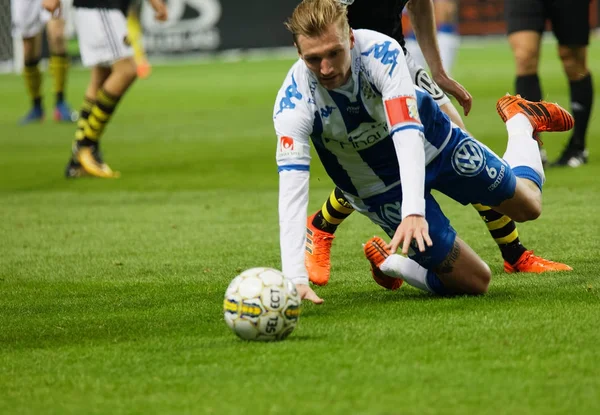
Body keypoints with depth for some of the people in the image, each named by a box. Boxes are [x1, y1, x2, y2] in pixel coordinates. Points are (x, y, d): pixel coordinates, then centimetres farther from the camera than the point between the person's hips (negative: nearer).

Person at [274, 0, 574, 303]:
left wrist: (414, 210, -56)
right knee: (473, 283, -6)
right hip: (382, 191, -1)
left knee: (527, 206, 18)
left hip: (433, 144, 1)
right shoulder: (293, 103, -32)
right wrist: (294, 278, -49)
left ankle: (520, 118, 44)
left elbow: (407, 133, -42)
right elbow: (292, 187, -39)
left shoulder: (379, 51, -34)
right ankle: (390, 264, 19)